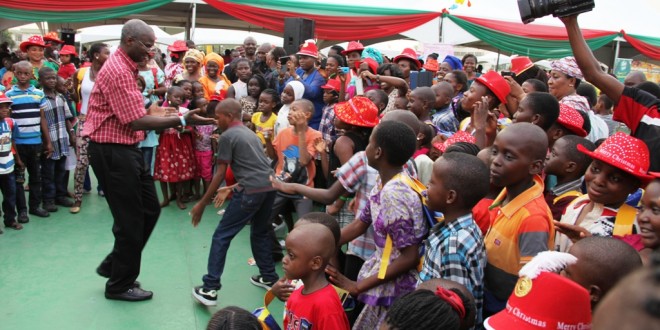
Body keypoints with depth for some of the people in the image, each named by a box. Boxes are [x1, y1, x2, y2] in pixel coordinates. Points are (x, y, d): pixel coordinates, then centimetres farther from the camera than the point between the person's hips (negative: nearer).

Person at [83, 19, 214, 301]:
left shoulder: (124, 67, 14)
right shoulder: (118, 71, -20)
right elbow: (137, 122, -25)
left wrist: (154, 111, 6)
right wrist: (182, 120, -26)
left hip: (125, 149, 10)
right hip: (112, 152, -10)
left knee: (149, 209, 15)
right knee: (130, 219, 1)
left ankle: (113, 265, 29)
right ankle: (120, 285, 20)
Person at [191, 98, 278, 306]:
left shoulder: (227, 136, 0)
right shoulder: (250, 133, 25)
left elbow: (220, 174, -3)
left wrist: (202, 204, 4)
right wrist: (230, 190, 33)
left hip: (252, 191, -8)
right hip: (270, 187, 8)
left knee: (221, 237, 1)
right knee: (259, 234, 27)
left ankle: (210, 289, 0)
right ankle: (269, 278, 33)